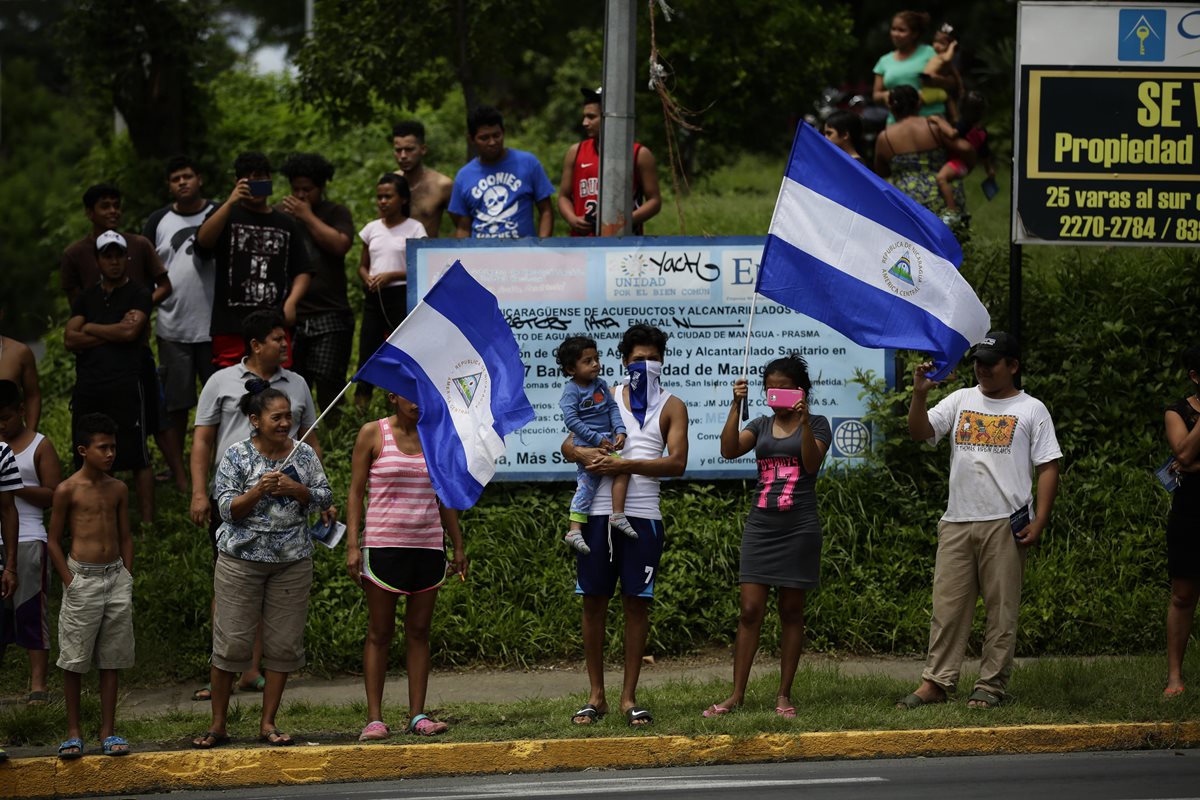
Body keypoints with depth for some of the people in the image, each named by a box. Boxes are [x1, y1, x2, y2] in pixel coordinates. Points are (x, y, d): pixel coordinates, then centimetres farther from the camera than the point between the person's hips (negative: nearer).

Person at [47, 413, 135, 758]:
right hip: (82, 577, -4)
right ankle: (73, 733, 8)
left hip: (116, 576, 4)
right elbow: (53, 541, -2)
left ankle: (108, 732, 11)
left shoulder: (118, 489, 8)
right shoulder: (67, 491, -5)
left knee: (111, 659, 6)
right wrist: (70, 582, -7)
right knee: (74, 661, 0)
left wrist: (127, 578, 7)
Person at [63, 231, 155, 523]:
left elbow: (130, 331, -11)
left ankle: (147, 521, -6)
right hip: (88, 387, 5)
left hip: (125, 386, -5)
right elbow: (70, 339, 5)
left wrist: (91, 329, 2)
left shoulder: (138, 295, 6)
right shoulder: (86, 297, 18)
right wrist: (114, 332, -3)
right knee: (86, 462, 5)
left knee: (138, 457, -5)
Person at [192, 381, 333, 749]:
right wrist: (259, 491, -24)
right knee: (232, 642, -2)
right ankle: (218, 725, 8)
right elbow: (228, 509, -8)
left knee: (283, 643, 4)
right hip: (241, 559, -3)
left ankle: (268, 723, 14)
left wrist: (295, 490, -14)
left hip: (292, 562, 3)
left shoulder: (303, 454, 3)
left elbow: (325, 497, 4)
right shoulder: (236, 456, -5)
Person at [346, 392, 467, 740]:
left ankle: (417, 715, 6)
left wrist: (458, 546, 16)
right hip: (383, 545, -4)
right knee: (379, 633, -1)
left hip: (427, 545, 4)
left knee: (419, 632, 4)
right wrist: (352, 545, -8)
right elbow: (356, 491, -1)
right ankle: (374, 718, -1)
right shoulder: (373, 434, 0)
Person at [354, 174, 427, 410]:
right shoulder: (372, 229, 13)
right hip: (373, 296, 5)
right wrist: (367, 279, -5)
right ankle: (360, 405, 3)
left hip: (400, 295, -5)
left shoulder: (414, 228, -1)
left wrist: (391, 275, -15)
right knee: (367, 351, 1)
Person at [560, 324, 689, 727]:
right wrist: (585, 453, -15)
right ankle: (596, 696, 10)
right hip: (599, 512, 2)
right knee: (593, 602, 2)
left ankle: (629, 697, 7)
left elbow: (677, 463, -6)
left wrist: (625, 465, -16)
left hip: (642, 516, -2)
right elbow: (568, 445, 10)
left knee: (636, 603, 0)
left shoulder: (671, 406, 7)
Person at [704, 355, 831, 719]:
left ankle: (784, 695, 7)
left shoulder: (817, 424, 4)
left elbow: (811, 463, -12)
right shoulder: (761, 426, 12)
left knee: (791, 611, 2)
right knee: (750, 610, -2)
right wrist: (736, 406, -13)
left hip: (799, 525, -3)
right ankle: (736, 695, -1)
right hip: (761, 524, 3)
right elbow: (729, 450, -4)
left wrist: (804, 420, -23)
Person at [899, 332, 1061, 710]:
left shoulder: (1031, 410, 6)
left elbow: (1048, 468, 2)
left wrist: (1039, 523, -7)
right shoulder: (961, 400, 15)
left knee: (1001, 609, 0)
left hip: (1005, 524, -3)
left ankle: (991, 686, 4)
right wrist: (920, 394, -11)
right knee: (947, 605, 2)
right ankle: (936, 682, 4)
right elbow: (920, 432, 7)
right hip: (957, 523, 3)